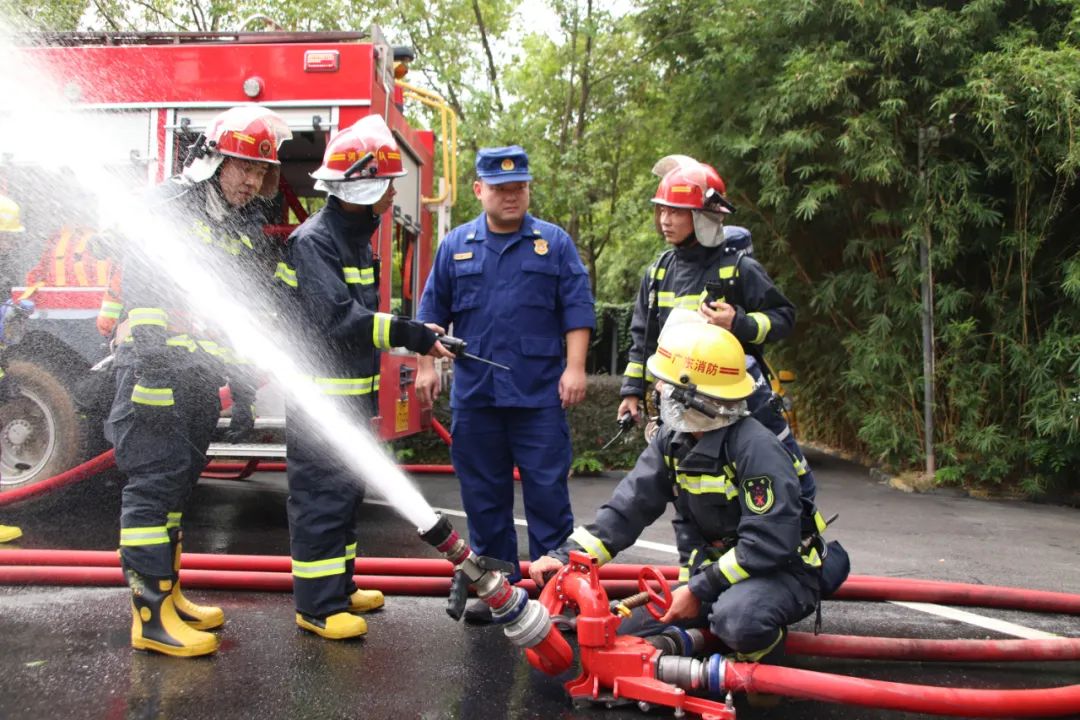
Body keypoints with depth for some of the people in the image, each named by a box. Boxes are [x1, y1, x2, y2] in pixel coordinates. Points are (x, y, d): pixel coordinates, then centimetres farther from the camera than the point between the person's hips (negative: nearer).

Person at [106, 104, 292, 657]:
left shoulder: (246, 228, 14)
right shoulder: (168, 206, -8)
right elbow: (140, 289, -17)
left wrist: (242, 388, 15)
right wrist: (153, 371, -25)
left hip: (202, 375, 8)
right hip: (156, 369, -8)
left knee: (179, 482, 13)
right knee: (155, 482, -6)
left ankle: (167, 592, 24)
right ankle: (151, 615, 0)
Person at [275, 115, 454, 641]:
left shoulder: (357, 237, 15)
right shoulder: (313, 241, -16)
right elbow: (337, 319, -26)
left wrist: (417, 336, 8)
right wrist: (411, 334, -26)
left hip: (351, 393, 10)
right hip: (319, 394, -10)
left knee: (345, 493, 17)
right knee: (321, 497, -3)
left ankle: (339, 587, 31)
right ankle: (317, 606, 7)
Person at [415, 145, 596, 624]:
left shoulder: (555, 243, 4)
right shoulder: (455, 245, 10)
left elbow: (577, 310, 0)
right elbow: (433, 312, 13)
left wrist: (575, 367, -8)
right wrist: (426, 365, 6)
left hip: (540, 395, -2)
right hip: (473, 394, 3)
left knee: (547, 491, 0)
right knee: (484, 495, 10)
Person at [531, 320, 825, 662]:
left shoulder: (756, 449, -26)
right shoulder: (672, 441, -3)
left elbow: (770, 543, -28)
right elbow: (628, 507, -7)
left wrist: (700, 590, -26)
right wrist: (567, 556, -19)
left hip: (782, 571, -6)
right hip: (716, 570, 7)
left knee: (736, 619, -39)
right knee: (628, 636, 0)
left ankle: (768, 641, -4)